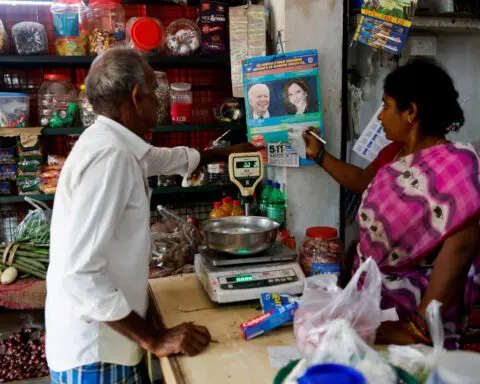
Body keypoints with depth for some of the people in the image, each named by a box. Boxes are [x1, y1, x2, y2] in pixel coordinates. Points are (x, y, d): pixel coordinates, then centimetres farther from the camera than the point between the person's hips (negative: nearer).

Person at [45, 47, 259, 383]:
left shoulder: (116, 145, 5)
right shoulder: (110, 155, -24)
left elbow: (170, 159, 27)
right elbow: (78, 272, -28)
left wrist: (226, 153, 38)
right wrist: (154, 339, -23)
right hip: (94, 355, -9)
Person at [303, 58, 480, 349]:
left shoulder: (455, 164, -23)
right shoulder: (396, 153, 3)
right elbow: (362, 181, 23)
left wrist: (418, 329, -32)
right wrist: (319, 155, 20)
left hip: (415, 307, -7)